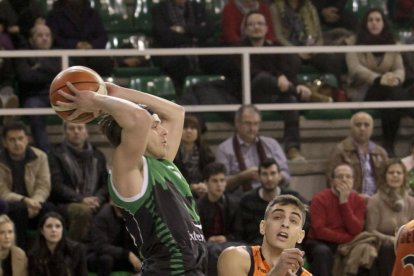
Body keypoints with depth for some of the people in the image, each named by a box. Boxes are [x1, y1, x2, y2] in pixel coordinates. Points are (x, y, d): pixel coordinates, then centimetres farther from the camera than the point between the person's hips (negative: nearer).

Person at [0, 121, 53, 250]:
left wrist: (34, 202, -25)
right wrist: (24, 200, -28)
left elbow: (44, 187, -3)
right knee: (19, 209, -37)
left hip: (32, 205, 2)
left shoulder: (40, 157, 1)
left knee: (48, 208, -30)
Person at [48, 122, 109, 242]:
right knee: (83, 210, -38)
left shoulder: (97, 155, 24)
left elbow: (106, 183, 17)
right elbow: (56, 186, -2)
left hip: (94, 203, 3)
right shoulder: (56, 154, 10)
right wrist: (81, 199, -15)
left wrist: (98, 199, -6)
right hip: (65, 204, -3)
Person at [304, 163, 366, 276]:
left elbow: (356, 231, -10)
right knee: (322, 251, -37)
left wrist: (344, 202, -15)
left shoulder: (359, 201, 3)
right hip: (320, 243, -3)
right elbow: (319, 231, -16)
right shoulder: (320, 199, -6)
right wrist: (347, 238, -16)